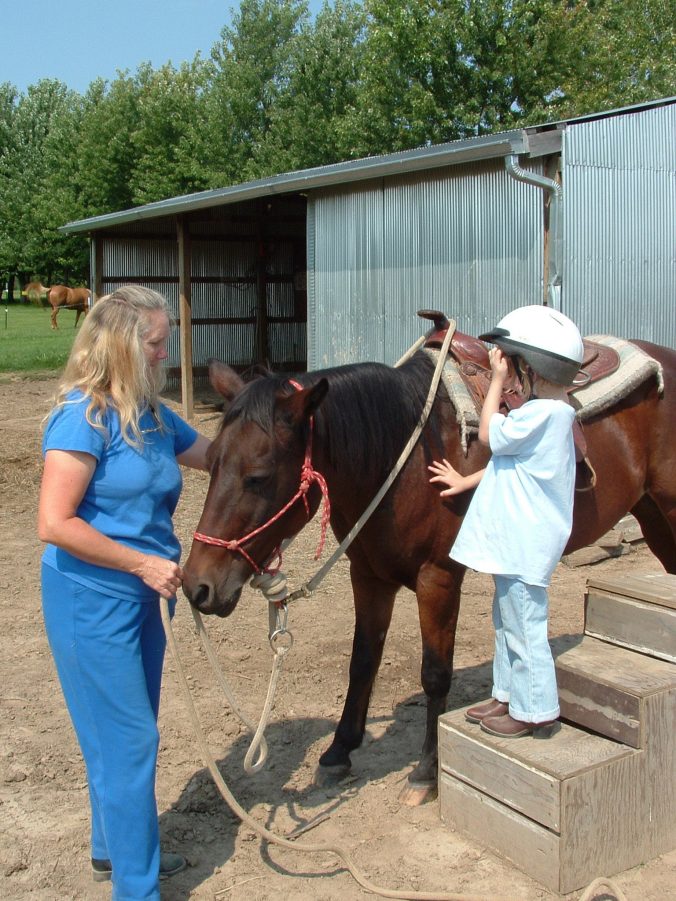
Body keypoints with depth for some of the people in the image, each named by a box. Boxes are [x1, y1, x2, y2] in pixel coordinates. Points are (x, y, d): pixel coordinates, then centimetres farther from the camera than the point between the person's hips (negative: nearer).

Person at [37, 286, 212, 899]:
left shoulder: (154, 417, 6)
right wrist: (144, 563, -20)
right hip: (91, 602, -8)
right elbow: (54, 524, -22)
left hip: (137, 599, 8)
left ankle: (115, 850, 41)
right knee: (127, 740, 1)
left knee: (127, 734, 20)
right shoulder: (84, 417, -18)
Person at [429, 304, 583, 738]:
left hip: (524, 544, -11)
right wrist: (468, 481, 15)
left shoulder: (542, 412, -22)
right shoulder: (548, 410, 10)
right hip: (514, 539, 11)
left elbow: (490, 434, -14)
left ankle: (536, 711, 14)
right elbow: (511, 460, 17)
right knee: (508, 620, 20)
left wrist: (497, 380, -9)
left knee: (524, 626, 1)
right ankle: (509, 695, 33)